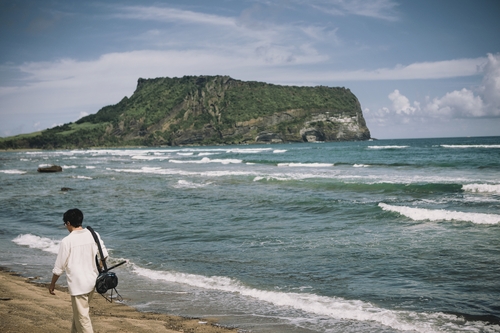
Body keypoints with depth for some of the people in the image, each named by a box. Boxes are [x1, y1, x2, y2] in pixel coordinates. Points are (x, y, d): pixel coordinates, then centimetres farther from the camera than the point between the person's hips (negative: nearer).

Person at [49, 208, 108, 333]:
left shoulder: (67, 241, -15)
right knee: (79, 312, 25)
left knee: (83, 318, 1)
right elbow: (104, 255, 5)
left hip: (78, 284, -6)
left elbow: (59, 267, -8)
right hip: (92, 281, 6)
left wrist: (52, 284, 6)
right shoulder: (93, 235, -1)